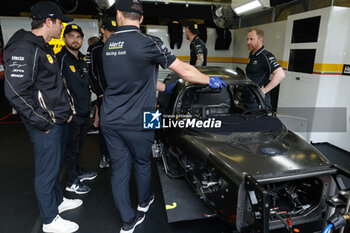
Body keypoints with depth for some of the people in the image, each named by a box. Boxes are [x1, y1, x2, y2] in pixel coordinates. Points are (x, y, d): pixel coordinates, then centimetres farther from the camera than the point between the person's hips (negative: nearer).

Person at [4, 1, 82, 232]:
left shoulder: (44, 48, 16)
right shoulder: (24, 48, -17)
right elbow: (16, 91, -25)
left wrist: (66, 110, 17)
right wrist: (42, 122, -20)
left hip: (59, 120, 10)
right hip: (46, 125, -10)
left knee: (55, 165, 23)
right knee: (47, 171, 4)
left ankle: (58, 201, 42)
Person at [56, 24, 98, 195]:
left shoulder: (82, 60, 14)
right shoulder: (61, 58, -13)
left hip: (84, 112, 8)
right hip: (71, 114, -8)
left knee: (79, 146, 21)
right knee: (71, 147, 3)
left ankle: (79, 172, 37)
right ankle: (72, 182, 16)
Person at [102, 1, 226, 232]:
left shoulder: (109, 44, 7)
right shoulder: (147, 42, -15)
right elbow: (185, 71, -11)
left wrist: (163, 87, 23)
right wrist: (210, 80, 6)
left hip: (110, 120, 5)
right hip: (136, 122, -5)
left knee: (119, 168, 13)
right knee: (142, 163, 19)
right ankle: (144, 201, 45)